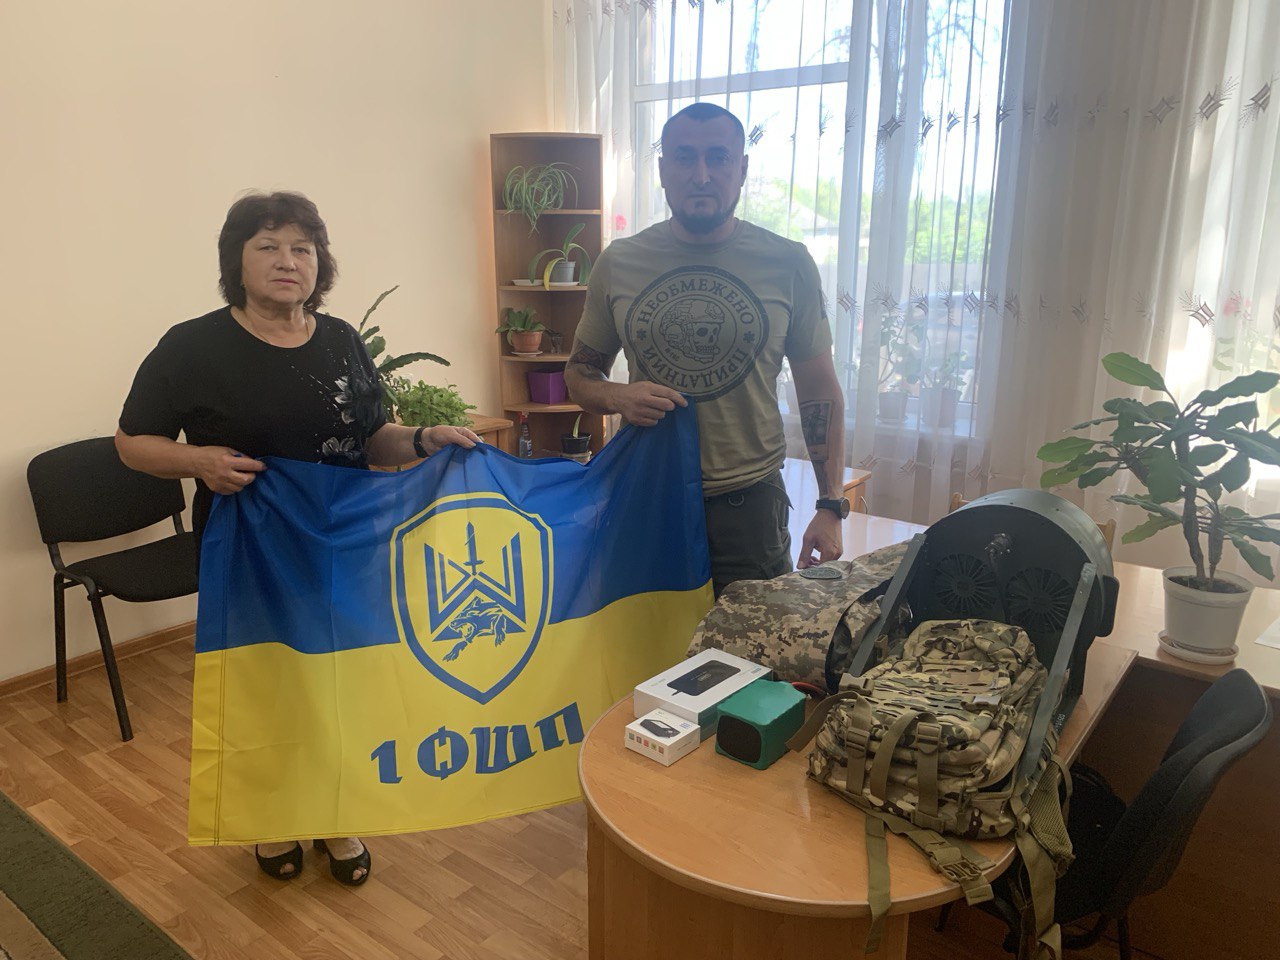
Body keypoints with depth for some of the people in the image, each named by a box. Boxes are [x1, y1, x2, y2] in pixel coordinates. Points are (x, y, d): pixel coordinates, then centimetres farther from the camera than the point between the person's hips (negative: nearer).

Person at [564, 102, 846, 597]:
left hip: (750, 501, -1)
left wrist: (830, 507, -2)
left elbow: (819, 390, 3)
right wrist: (617, 398, -13)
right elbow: (580, 372, 11)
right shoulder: (618, 263, 1)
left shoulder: (788, 264, -1)